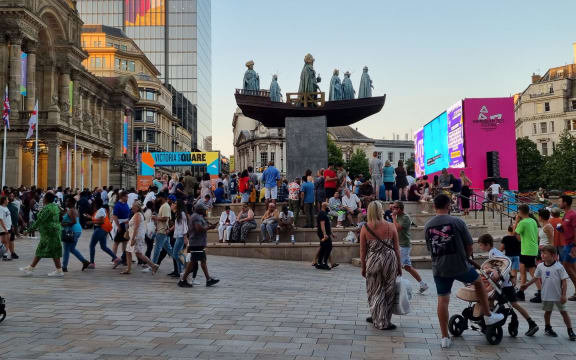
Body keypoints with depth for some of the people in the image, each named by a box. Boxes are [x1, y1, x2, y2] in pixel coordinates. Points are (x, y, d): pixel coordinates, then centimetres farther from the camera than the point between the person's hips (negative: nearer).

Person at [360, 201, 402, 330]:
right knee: (388, 291, 15)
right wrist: (399, 266, 10)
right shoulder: (390, 227, -4)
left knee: (375, 291, 13)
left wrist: (363, 267, 10)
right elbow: (396, 248, 1)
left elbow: (363, 251, -2)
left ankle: (379, 320, 20)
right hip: (390, 261, 1)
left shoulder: (365, 228, -6)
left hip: (373, 261, -1)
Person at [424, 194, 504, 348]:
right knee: (478, 282, 24)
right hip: (459, 266, -3)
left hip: (439, 269, 3)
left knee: (443, 300, 8)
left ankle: (445, 338, 11)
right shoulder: (457, 222, -9)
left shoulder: (428, 226, 3)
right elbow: (469, 245, -3)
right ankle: (488, 316, 33)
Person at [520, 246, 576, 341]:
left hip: (558, 295, -3)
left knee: (564, 312, 5)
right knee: (548, 311, 16)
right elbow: (536, 278, 14)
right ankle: (547, 328, 34)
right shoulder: (540, 266, -2)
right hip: (546, 295, 3)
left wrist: (563, 295, -13)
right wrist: (527, 285, 17)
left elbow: (564, 281, -10)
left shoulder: (559, 267, -13)